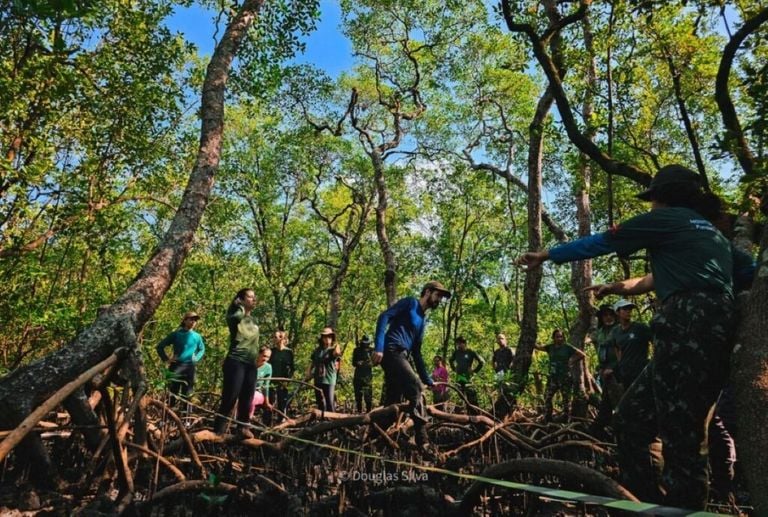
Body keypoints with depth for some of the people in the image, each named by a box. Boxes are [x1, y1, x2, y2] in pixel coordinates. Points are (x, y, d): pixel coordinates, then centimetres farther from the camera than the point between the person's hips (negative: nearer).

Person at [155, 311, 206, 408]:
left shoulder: (197, 336, 6)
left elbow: (202, 349, 22)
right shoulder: (176, 334, 0)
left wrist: (196, 358, 6)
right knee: (173, 392, 0)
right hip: (176, 366, -2)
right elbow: (160, 346, 6)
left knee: (186, 394, 6)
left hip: (189, 368, 2)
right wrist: (166, 359, -1)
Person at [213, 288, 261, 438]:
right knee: (230, 397, -7)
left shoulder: (254, 320, 16)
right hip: (236, 361, -6)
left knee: (247, 398, 7)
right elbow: (238, 316, -26)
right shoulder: (235, 316, -4)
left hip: (251, 363, 6)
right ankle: (218, 429, 3)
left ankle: (243, 427, 19)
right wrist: (240, 306, -11)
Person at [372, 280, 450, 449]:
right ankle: (422, 441, -21)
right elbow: (384, 317, -10)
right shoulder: (410, 302, 3)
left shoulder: (423, 319, 27)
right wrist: (378, 347, -22)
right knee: (414, 386, -23)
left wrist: (428, 380, 28)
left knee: (392, 403, 6)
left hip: (401, 356, 9)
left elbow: (416, 352, 30)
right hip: (391, 351, -9)